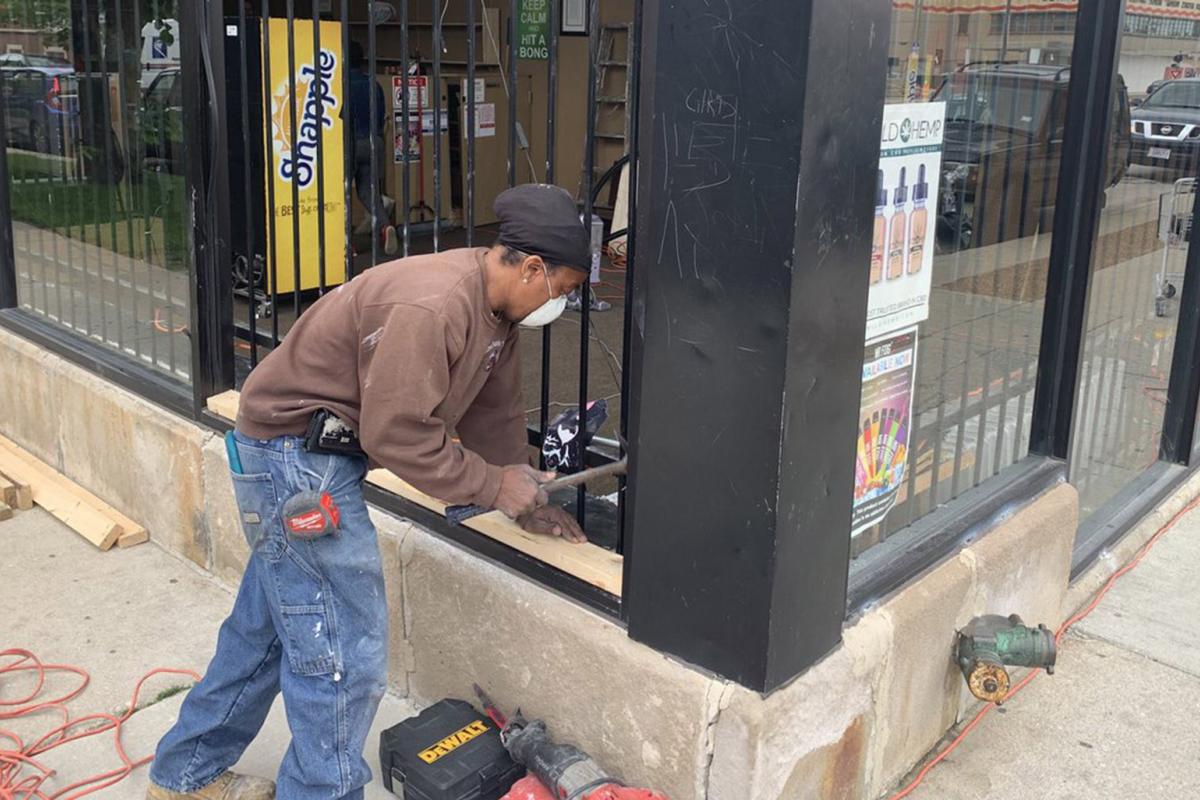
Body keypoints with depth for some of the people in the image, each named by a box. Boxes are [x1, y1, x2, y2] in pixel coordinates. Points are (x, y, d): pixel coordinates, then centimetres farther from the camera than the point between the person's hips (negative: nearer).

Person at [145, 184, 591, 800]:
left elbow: (493, 412, 13)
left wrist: (526, 499, 11)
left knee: (266, 624, 21)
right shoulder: (430, 306, -28)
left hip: (324, 454, 11)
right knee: (345, 650, -5)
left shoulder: (495, 307, 4)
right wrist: (494, 485, -18)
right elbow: (396, 434, -28)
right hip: (292, 454, -11)